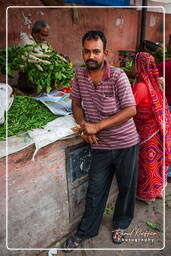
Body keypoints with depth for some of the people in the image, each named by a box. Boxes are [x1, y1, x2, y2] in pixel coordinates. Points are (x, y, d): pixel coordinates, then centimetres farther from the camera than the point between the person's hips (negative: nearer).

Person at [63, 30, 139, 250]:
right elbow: (76, 104, 9)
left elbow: (131, 110, -18)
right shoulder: (80, 75, -2)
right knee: (95, 190, 13)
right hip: (100, 145, 3)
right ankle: (85, 231, 35)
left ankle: (120, 224, 44)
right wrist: (84, 126, -10)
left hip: (126, 144, -2)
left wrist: (97, 126, -23)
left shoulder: (118, 76, -15)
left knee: (126, 187, 16)